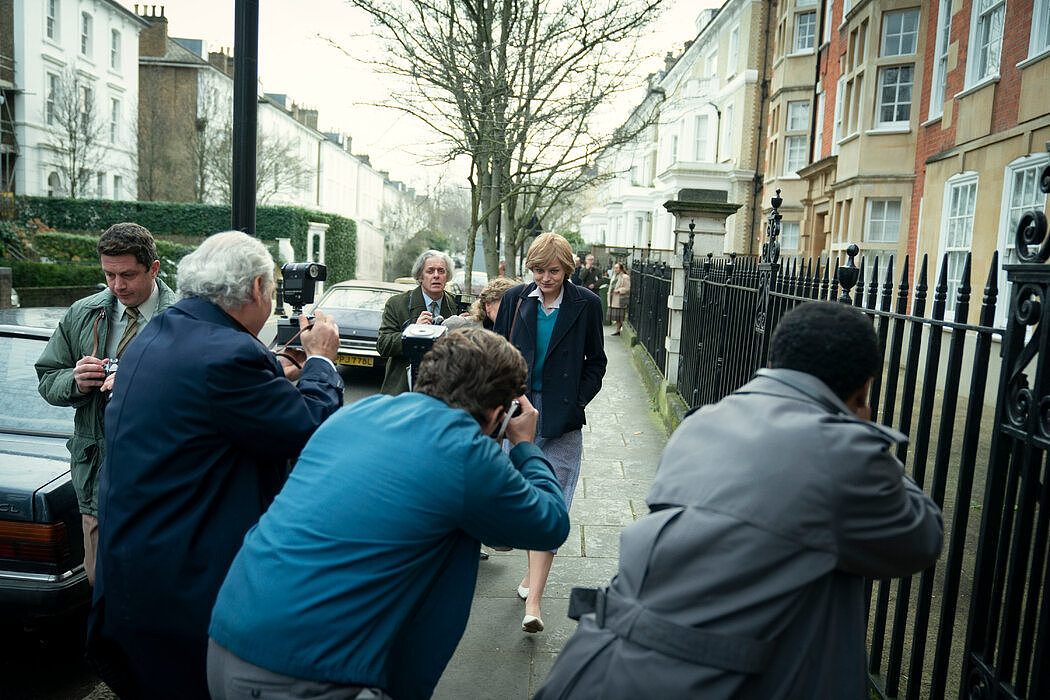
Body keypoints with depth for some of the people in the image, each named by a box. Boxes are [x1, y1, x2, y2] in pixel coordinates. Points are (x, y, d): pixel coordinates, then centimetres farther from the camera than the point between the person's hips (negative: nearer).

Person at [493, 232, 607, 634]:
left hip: (561, 418, -2)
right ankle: (534, 570, 35)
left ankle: (533, 600, -5)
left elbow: (596, 362, 6)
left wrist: (575, 403, -4)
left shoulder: (585, 304, -1)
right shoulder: (514, 300, 3)